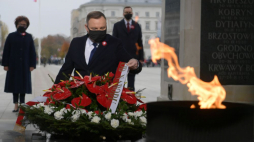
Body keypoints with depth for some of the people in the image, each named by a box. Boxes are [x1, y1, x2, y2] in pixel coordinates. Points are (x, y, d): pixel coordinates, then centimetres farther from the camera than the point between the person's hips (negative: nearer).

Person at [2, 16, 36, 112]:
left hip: (25, 65, 0)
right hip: (13, 65, 0)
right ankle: (16, 105, 6)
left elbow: (32, 52, 5)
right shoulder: (11, 36, 3)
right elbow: (6, 51, 2)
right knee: (14, 84, 1)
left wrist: (32, 65, -2)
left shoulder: (29, 37, 6)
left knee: (23, 85, 2)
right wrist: (5, 64, -4)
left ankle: (22, 104, 7)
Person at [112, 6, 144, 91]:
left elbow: (140, 42, 8)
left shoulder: (137, 26, 9)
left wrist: (141, 57, 2)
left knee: (131, 78, 5)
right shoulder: (117, 25, 6)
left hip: (133, 55, 1)